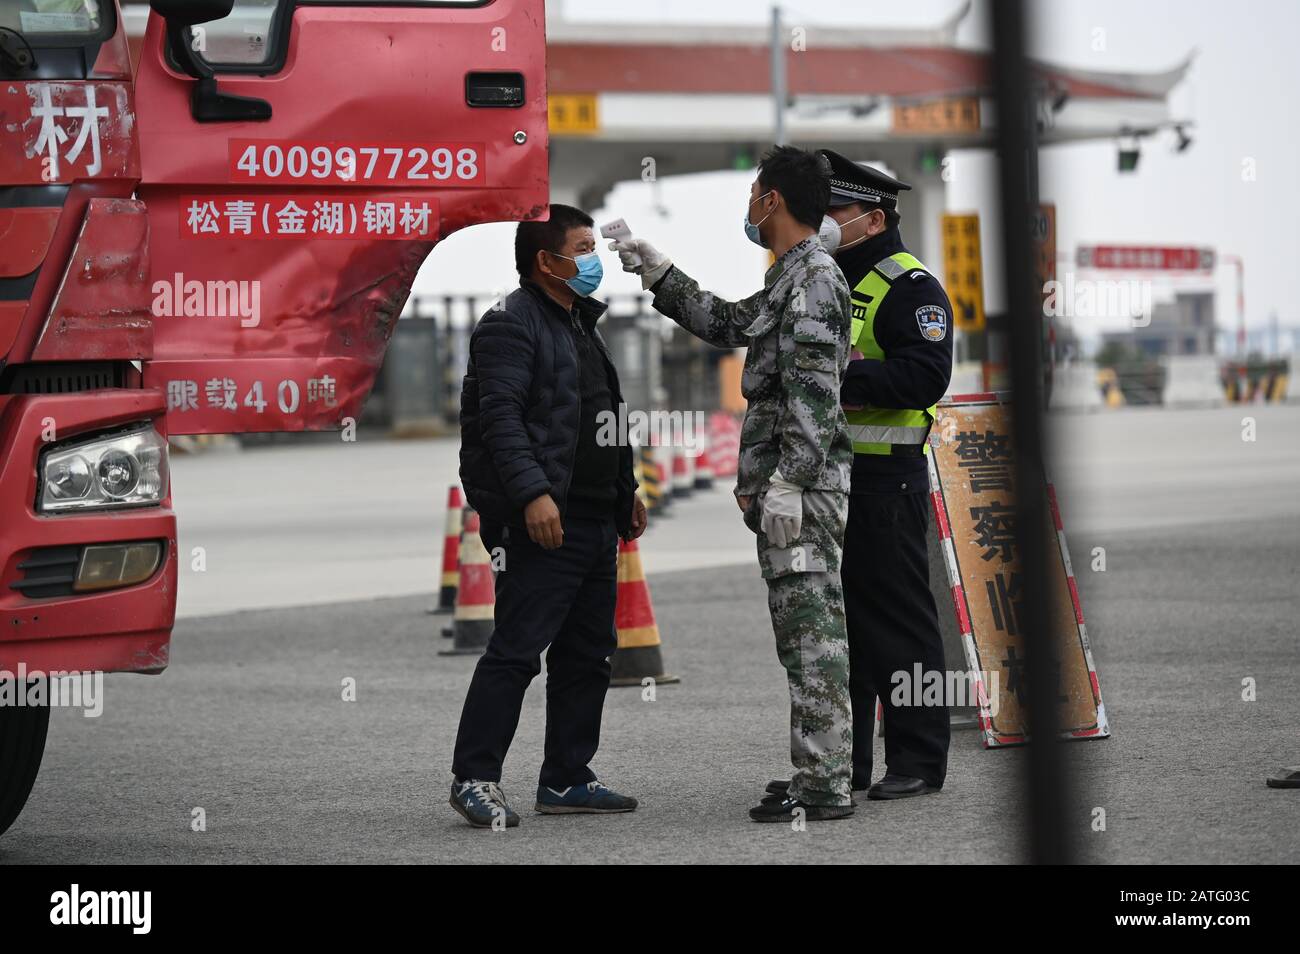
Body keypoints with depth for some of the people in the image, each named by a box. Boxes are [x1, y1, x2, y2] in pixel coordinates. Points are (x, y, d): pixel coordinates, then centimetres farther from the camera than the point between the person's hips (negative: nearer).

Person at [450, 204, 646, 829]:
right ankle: (475, 777, -7)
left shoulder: (580, 324, 22)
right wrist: (532, 493, -29)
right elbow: (501, 417, -20)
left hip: (596, 519, 10)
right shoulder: (512, 323, -9)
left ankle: (567, 779, 17)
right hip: (544, 520, -10)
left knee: (587, 653, 11)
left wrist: (626, 491, 26)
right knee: (517, 648, -11)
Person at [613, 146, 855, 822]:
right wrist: (656, 271, 36)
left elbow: (815, 394, -20)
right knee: (806, 637, 12)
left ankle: (824, 786, -11)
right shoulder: (790, 278, 20)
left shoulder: (813, 278, -12)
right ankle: (819, 773, 16)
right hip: (784, 488, 10)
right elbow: (728, 324, 37)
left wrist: (787, 485, -24)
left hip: (801, 488, -10)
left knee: (812, 635, -10)